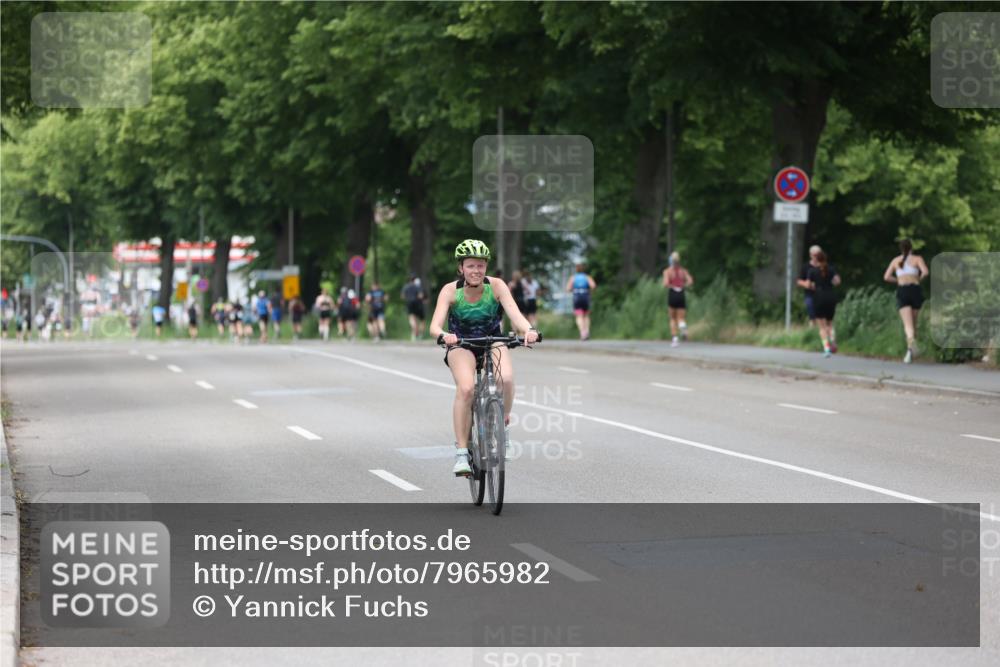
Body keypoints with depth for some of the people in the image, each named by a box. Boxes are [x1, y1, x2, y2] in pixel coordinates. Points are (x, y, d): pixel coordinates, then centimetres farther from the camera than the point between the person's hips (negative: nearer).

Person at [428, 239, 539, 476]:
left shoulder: (496, 286, -16)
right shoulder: (451, 290, -18)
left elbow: (515, 313, -28)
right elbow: (435, 325, -28)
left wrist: (529, 330, -50)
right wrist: (443, 336, -52)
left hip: (492, 343, 1)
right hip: (461, 346, -1)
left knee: (506, 378, -32)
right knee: (466, 387, -31)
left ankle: (503, 423, -2)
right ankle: (461, 452, -23)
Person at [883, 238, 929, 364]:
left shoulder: (895, 260, 14)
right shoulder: (917, 259, 7)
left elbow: (886, 277, 6)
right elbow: (926, 272, -10)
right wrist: (919, 278, 11)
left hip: (902, 291, 0)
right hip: (915, 290, 0)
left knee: (908, 324, -14)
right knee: (913, 322, 19)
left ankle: (911, 341, -46)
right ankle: (910, 351, 16)